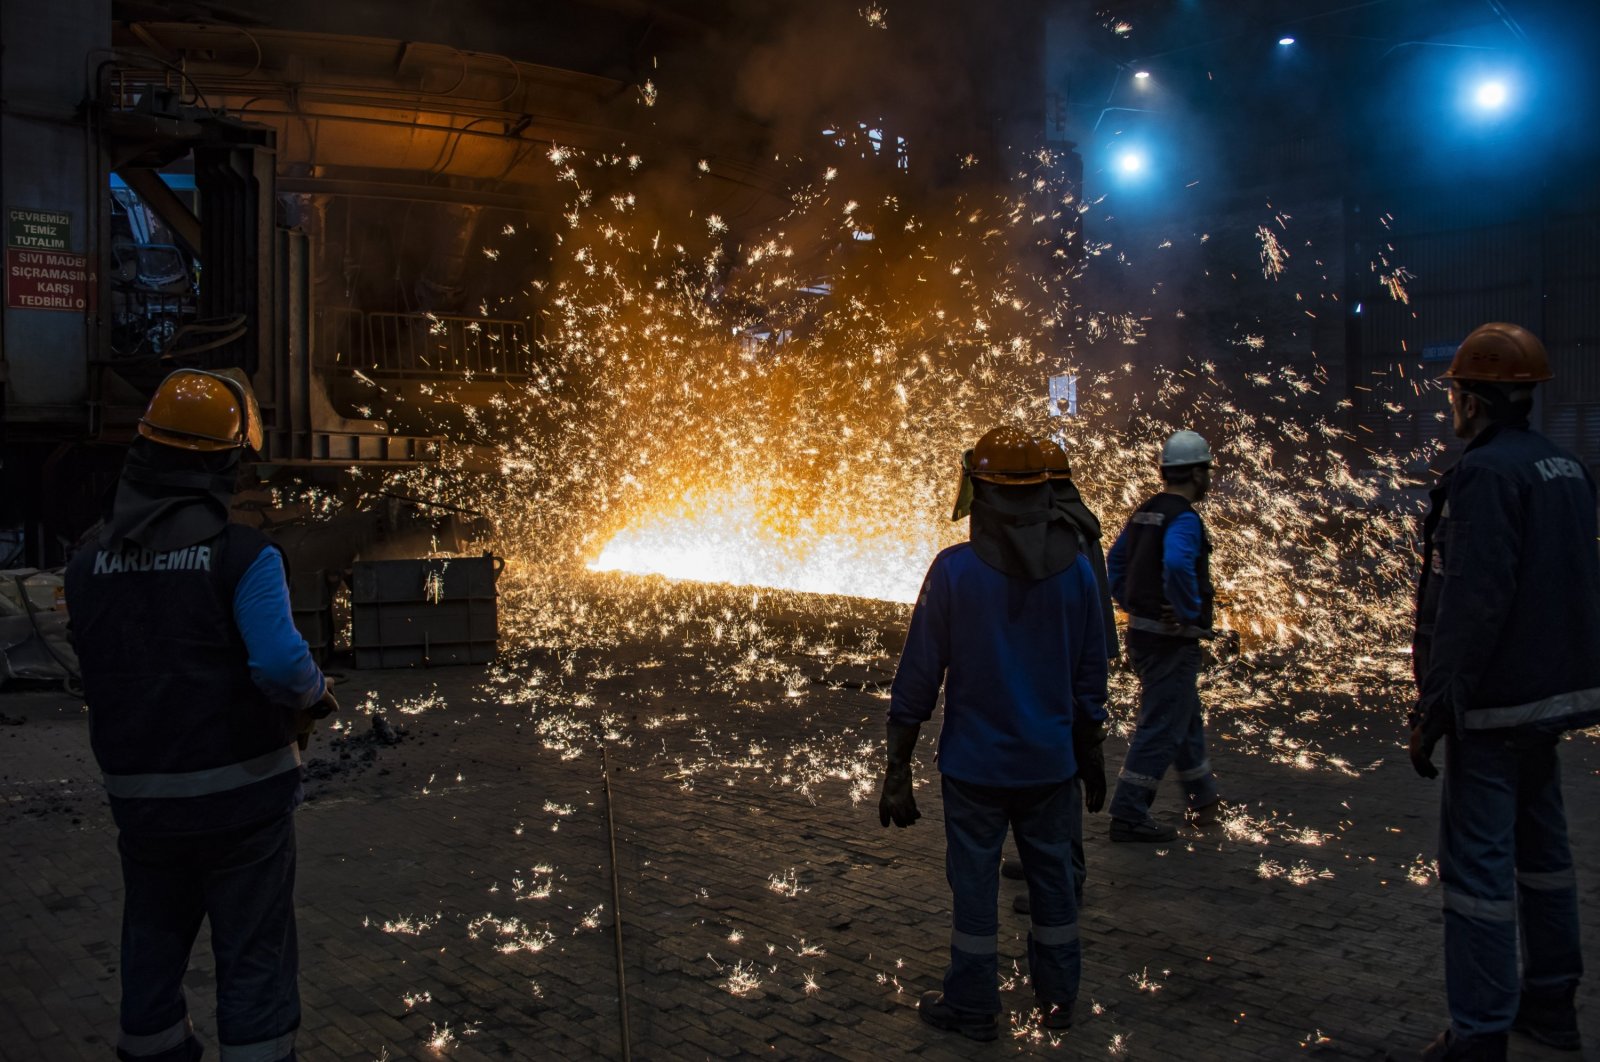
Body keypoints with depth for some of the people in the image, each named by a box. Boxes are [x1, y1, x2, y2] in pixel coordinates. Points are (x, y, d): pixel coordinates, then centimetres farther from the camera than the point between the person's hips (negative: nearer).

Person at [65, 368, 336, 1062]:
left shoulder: (88, 564, 0)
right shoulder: (243, 555, -16)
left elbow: (95, 675, 5)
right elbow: (281, 666, -26)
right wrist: (315, 695, -6)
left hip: (139, 794, 5)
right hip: (241, 794, -4)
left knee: (152, 948, 22)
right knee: (252, 958, 7)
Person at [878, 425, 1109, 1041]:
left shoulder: (954, 570, -13)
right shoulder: (1074, 568, -4)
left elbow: (918, 676, -11)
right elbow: (1091, 674, 4)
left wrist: (898, 765, -3)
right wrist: (1091, 753, 17)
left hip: (975, 763, -3)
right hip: (1050, 761, 3)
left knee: (974, 883, 9)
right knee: (1052, 879, 17)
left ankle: (973, 1008, 22)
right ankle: (1057, 1000, 31)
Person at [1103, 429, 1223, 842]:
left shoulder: (1144, 513, 10)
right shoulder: (1184, 518, -18)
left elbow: (1115, 560, 20)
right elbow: (1177, 566, -36)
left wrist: (1132, 606, 19)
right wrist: (1190, 613, -23)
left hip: (1143, 633, 9)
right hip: (1172, 639, -9)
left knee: (1187, 719, 22)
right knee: (1162, 728, -2)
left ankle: (1204, 800, 37)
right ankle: (1129, 815, 3)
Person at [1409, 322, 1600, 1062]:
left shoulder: (1486, 472, -18)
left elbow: (1471, 603, -24)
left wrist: (1432, 707, -20)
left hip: (1494, 700, -10)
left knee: (1478, 861, -5)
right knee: (1541, 846, 19)